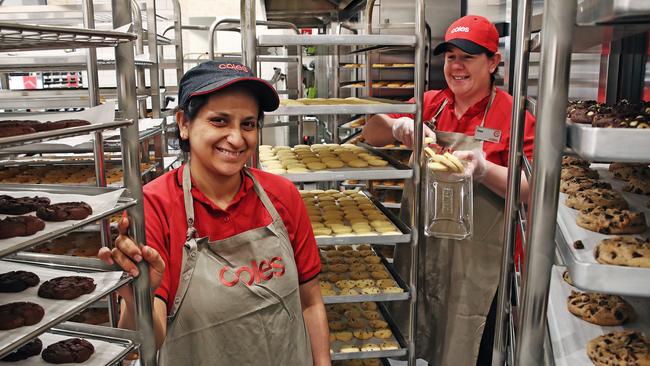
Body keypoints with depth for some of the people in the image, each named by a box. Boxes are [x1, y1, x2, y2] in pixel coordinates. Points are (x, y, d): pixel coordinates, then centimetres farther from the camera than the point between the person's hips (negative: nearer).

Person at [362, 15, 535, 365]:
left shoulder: (512, 114, -8)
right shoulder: (430, 104, 4)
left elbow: (529, 190, -11)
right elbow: (371, 134, 3)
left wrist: (484, 169, -29)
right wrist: (397, 126, -18)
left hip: (476, 256, -4)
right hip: (419, 244, 4)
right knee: (415, 338, 20)